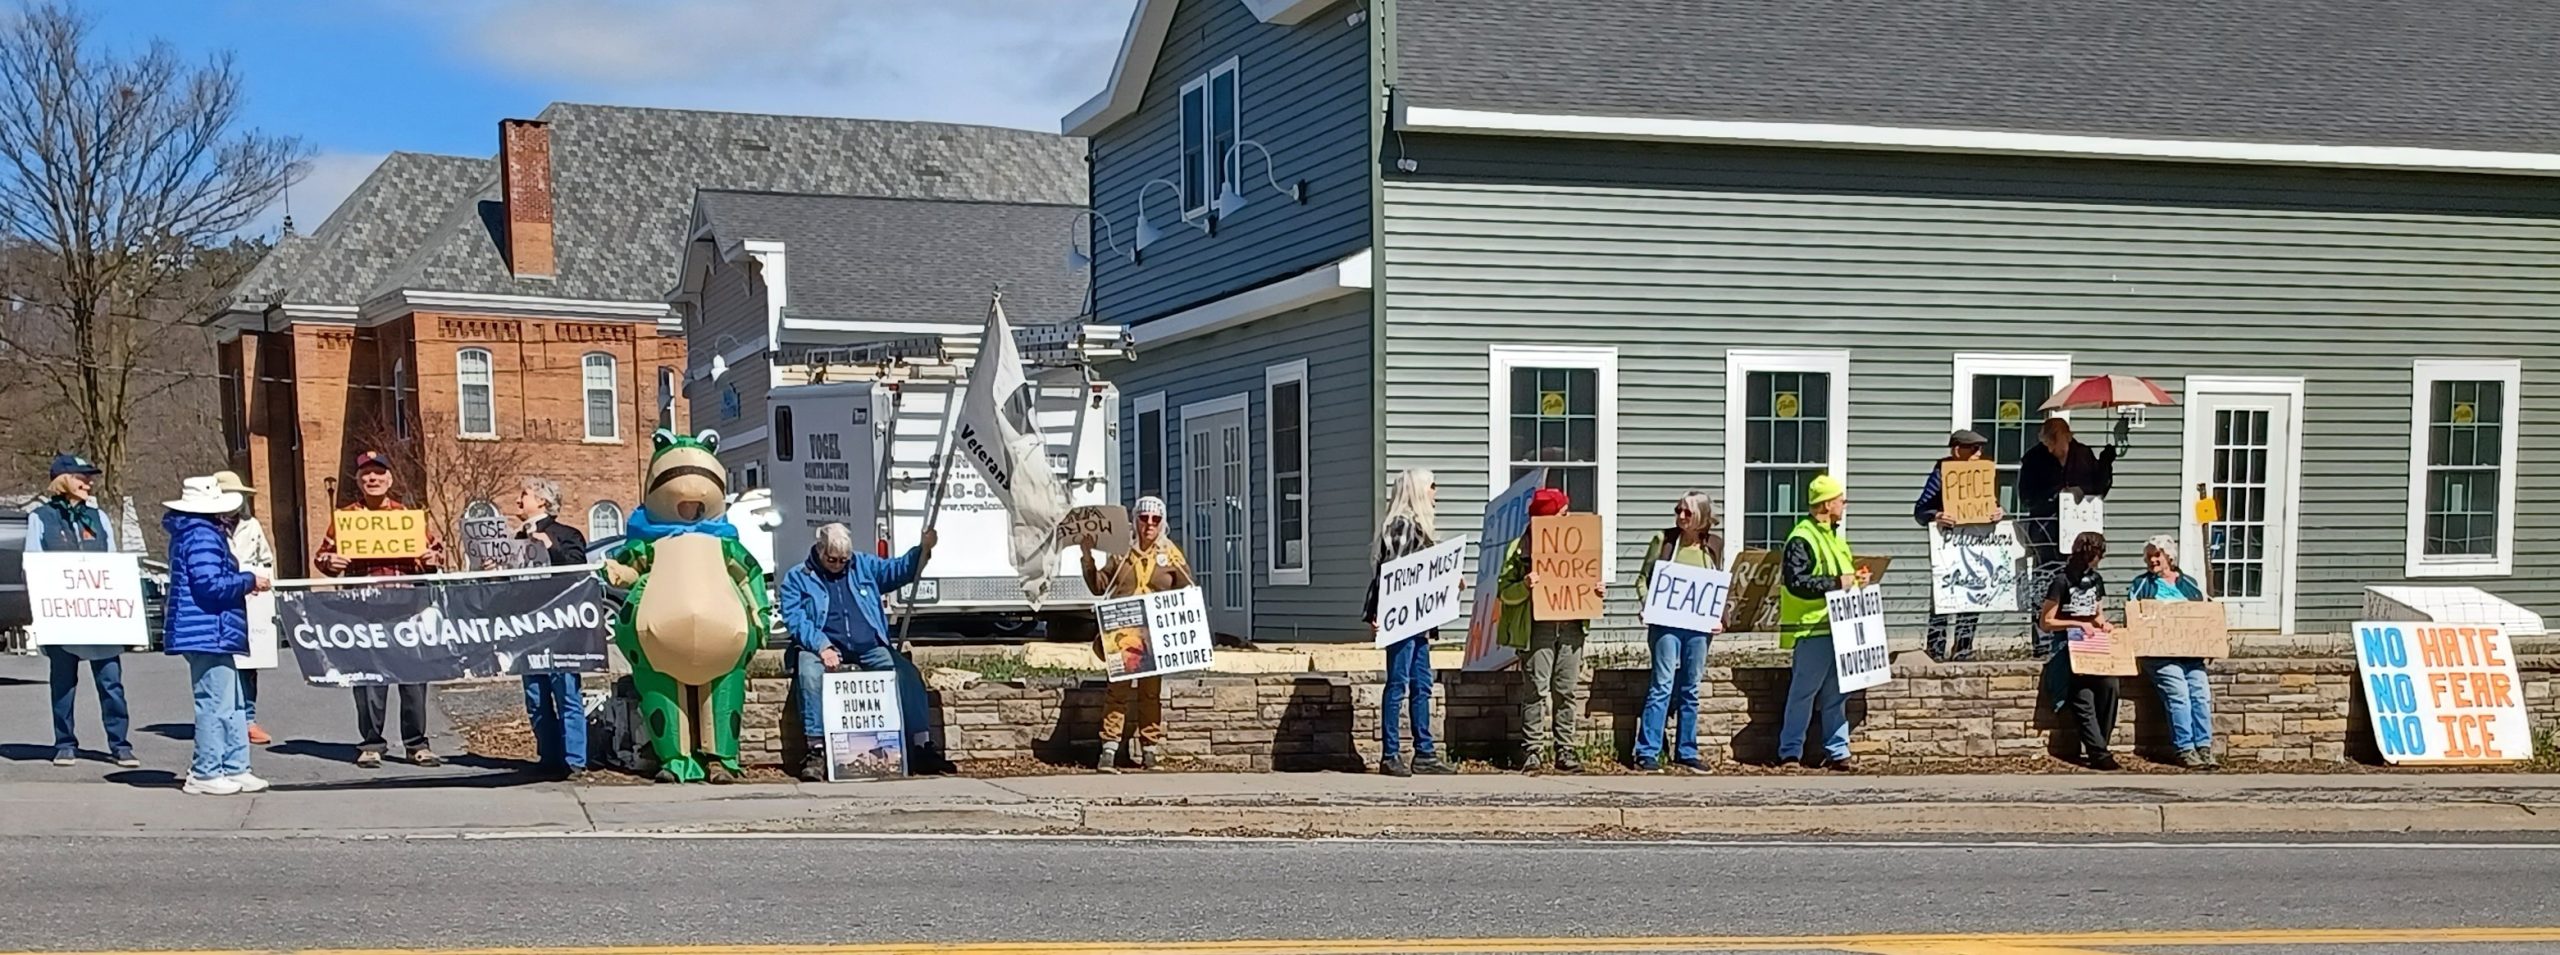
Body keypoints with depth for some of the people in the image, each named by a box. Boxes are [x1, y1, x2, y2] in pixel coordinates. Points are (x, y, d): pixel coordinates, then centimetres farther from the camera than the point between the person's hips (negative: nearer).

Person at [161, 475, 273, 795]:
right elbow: (211, 585, -23)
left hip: (213, 634, 11)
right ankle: (205, 774, 0)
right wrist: (249, 581, -10)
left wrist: (244, 582, 16)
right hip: (209, 633, -11)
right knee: (215, 703, -6)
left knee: (231, 704, 15)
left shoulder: (190, 534, 18)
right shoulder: (202, 537, -15)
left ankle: (235, 769, 19)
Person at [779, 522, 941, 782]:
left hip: (869, 647, 3)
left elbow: (899, 570, 18)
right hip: (822, 647, -3)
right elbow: (795, 619, -5)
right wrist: (822, 647, -20)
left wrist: (923, 549, -2)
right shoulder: (797, 578, 7)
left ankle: (922, 745, -15)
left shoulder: (864, 566, 18)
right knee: (809, 673, -35)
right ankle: (816, 751, -36)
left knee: (907, 673, -18)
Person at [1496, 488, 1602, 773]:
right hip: (1537, 628, -4)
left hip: (1571, 628, 4)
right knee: (1536, 690, -5)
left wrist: (1597, 592, 3)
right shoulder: (1521, 547, 1)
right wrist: (1524, 587, -22)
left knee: (1566, 691, 5)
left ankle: (1564, 750, 10)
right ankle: (1534, 750, 0)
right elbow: (1505, 592, -2)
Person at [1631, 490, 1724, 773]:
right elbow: (1643, 577, 4)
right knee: (1663, 685, -7)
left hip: (1699, 625, 3)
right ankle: (1647, 753, -4)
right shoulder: (1664, 539, 2)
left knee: (1690, 689, 9)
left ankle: (1686, 753, 17)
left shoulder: (1714, 545, 9)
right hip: (1666, 622, -3)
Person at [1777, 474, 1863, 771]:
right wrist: (1836, 583, -21)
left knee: (1836, 693, 11)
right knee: (1804, 691, -4)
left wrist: (1855, 579, 10)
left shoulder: (1833, 536, 19)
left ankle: (1838, 752, 16)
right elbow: (1795, 582, -21)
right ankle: (1790, 753, 3)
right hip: (1811, 628, -9)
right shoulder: (1802, 539, -12)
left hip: (1837, 627, 9)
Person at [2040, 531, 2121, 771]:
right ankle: (2098, 752, -22)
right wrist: (2078, 624, -13)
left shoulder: (2096, 580, 17)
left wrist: (2104, 625, 4)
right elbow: (2045, 622, -6)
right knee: (2082, 696, -21)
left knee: (2109, 684, -22)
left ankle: (2094, 746, -13)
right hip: (2068, 648, -5)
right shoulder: (2062, 582, -5)